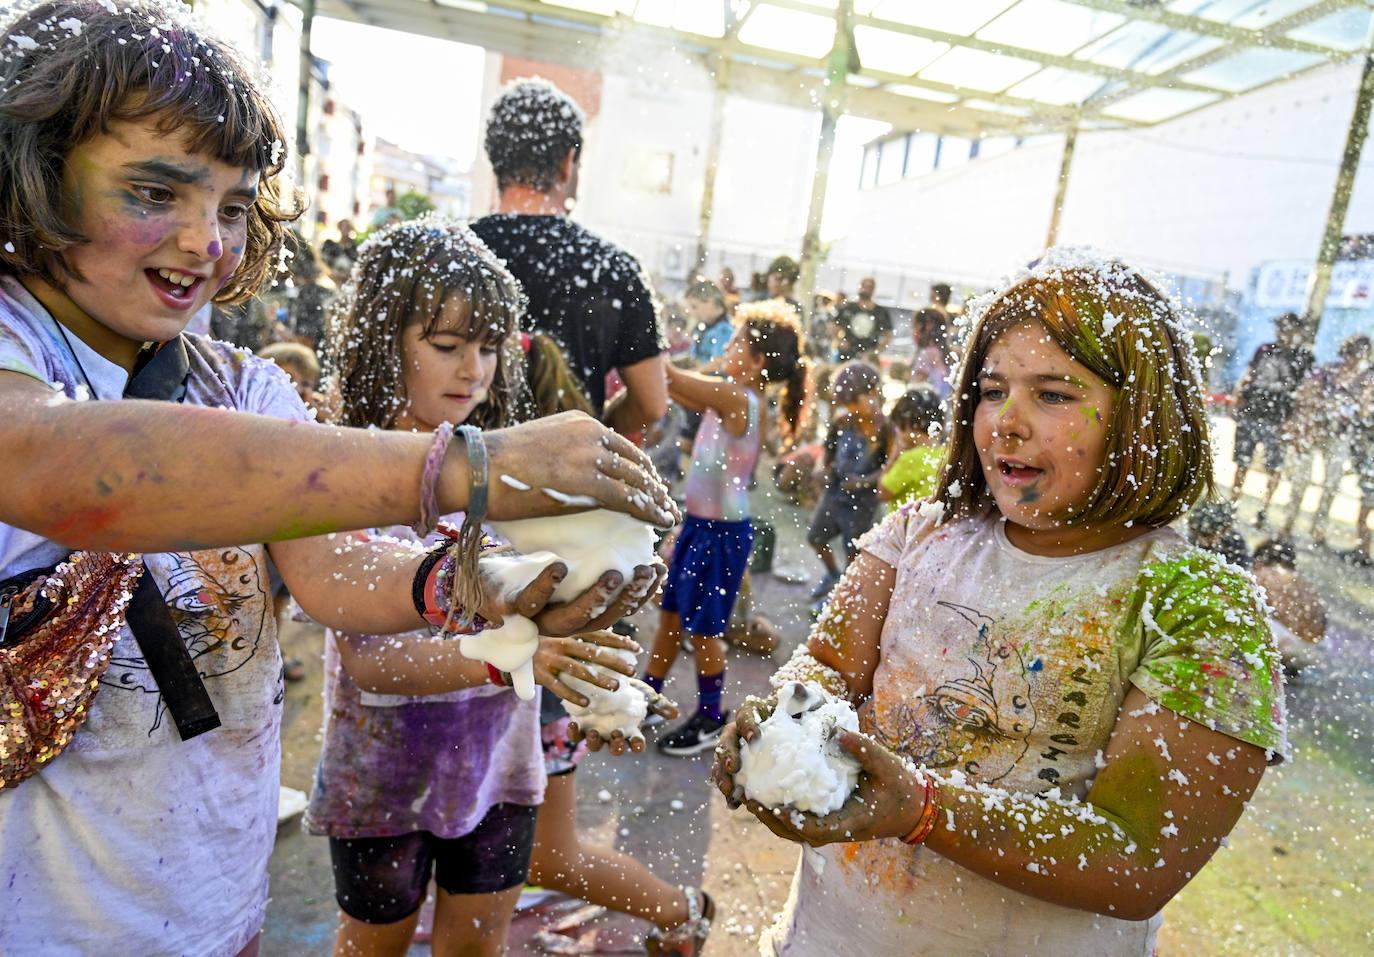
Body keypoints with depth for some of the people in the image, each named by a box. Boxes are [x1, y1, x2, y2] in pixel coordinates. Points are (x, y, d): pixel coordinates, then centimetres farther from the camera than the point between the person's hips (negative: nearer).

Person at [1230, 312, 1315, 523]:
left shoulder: (1304, 357, 0)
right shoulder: (1265, 350, 10)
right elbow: (1247, 376, 18)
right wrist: (1239, 395, 3)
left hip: (1276, 421, -3)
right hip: (1249, 415, 3)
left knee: (1274, 468, -1)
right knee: (1242, 464, 9)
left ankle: (1264, 511, 8)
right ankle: (1232, 504, 17)